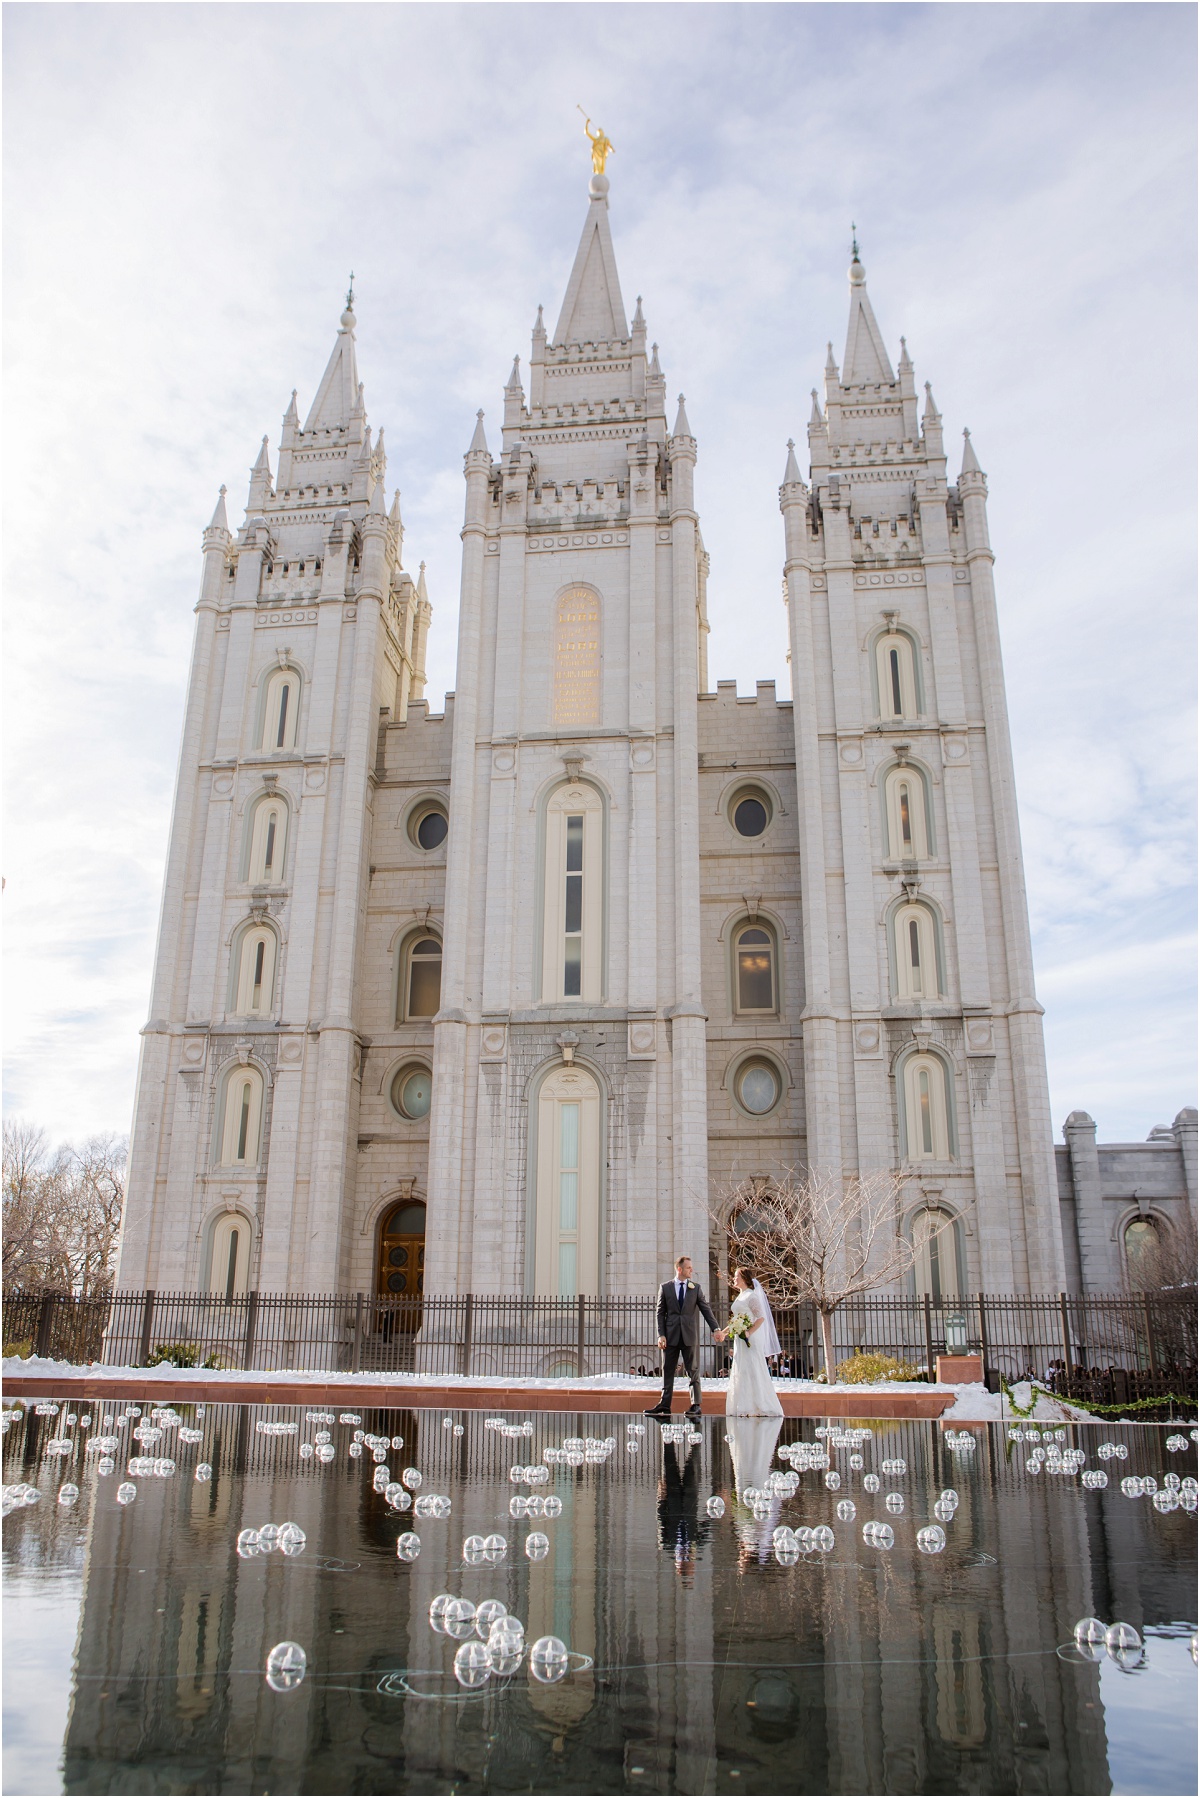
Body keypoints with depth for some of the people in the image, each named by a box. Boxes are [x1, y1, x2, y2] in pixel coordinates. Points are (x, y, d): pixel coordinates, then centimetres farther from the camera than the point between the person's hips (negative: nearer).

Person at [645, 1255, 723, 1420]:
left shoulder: (696, 1288, 6)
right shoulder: (665, 1287, 4)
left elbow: (706, 1309, 2)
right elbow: (660, 1313, 3)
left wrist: (715, 1329, -11)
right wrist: (661, 1335, -6)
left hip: (690, 1336, 0)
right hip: (671, 1336, 0)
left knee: (693, 1371, 3)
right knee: (668, 1371, 4)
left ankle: (695, 1405, 9)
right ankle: (664, 1405, 8)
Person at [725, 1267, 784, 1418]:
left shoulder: (751, 1296, -10)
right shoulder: (740, 1297, 17)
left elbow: (761, 1318, -18)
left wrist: (748, 1333, -25)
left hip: (750, 1340, -9)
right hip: (740, 1340, 9)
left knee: (752, 1372, -8)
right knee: (741, 1373, 7)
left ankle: (761, 1407, -5)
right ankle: (746, 1409, 10)